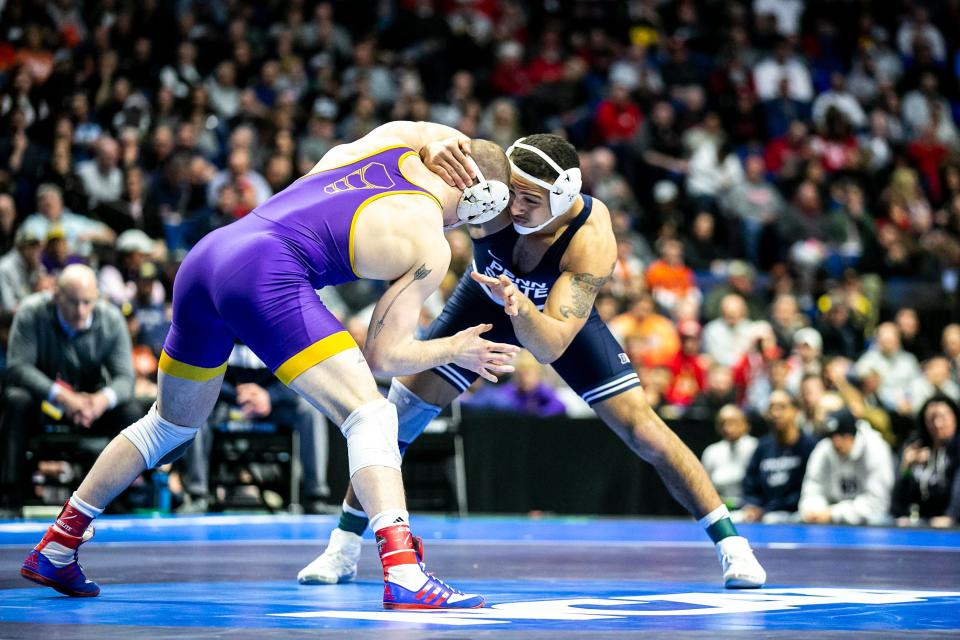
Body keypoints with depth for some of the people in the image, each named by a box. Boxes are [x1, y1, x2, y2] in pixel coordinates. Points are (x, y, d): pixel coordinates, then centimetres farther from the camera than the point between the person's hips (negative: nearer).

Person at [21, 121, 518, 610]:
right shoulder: (430, 249, 4)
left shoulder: (390, 139, 18)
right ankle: (403, 575, -27)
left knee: (170, 427, 26)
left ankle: (55, 549, 35)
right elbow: (382, 355, 6)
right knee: (370, 415, -8)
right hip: (267, 276, -8)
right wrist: (454, 351, 20)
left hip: (205, 255, 8)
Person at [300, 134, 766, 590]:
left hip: (563, 313, -2)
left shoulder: (591, 239, -40)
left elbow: (550, 346, -44)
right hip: (486, 298, 2)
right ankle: (343, 547, 8)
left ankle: (730, 543, 3)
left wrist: (520, 307, -66)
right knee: (400, 412, -7)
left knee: (641, 428, -12)